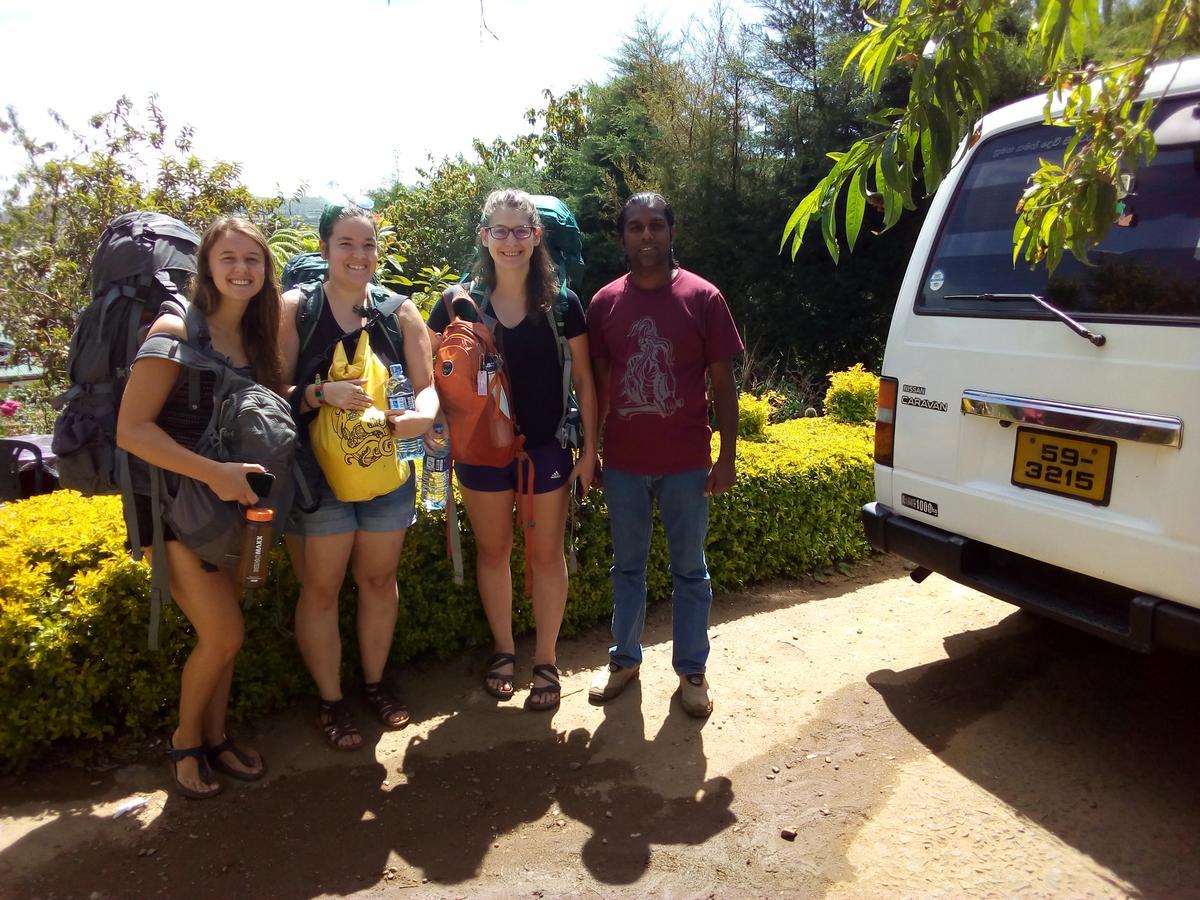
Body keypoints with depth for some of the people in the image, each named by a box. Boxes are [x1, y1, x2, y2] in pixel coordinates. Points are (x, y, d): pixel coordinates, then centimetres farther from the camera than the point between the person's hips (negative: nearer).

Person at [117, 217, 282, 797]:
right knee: (223, 636, -6)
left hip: (229, 504, 6)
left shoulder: (255, 339, 6)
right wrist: (213, 472, -27)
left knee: (220, 633, 12)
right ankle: (185, 740, 21)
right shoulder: (176, 331, -15)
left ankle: (215, 736, 32)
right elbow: (131, 430, -20)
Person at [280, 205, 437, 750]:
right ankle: (330, 701, 23)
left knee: (378, 579, 14)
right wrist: (322, 392, -25)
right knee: (321, 587, 5)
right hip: (318, 473, -2)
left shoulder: (400, 312, 3)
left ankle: (375, 684, 33)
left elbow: (427, 385, 3)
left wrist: (423, 414, -19)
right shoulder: (293, 308, -3)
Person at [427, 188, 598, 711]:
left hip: (547, 448, -1)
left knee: (546, 554, 8)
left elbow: (583, 380, 0)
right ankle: (503, 649, 34)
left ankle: (546, 660, 25)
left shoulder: (561, 302, -4)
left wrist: (589, 449, -2)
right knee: (493, 550, 13)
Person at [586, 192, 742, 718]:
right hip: (623, 463, 2)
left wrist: (726, 457, -5)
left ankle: (691, 670, 26)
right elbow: (598, 383, 7)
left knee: (689, 570, 10)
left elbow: (723, 383, -2)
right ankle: (625, 659, 33)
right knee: (627, 566, 16)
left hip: (686, 462, -2)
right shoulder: (604, 303, 2)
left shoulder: (703, 298, -4)